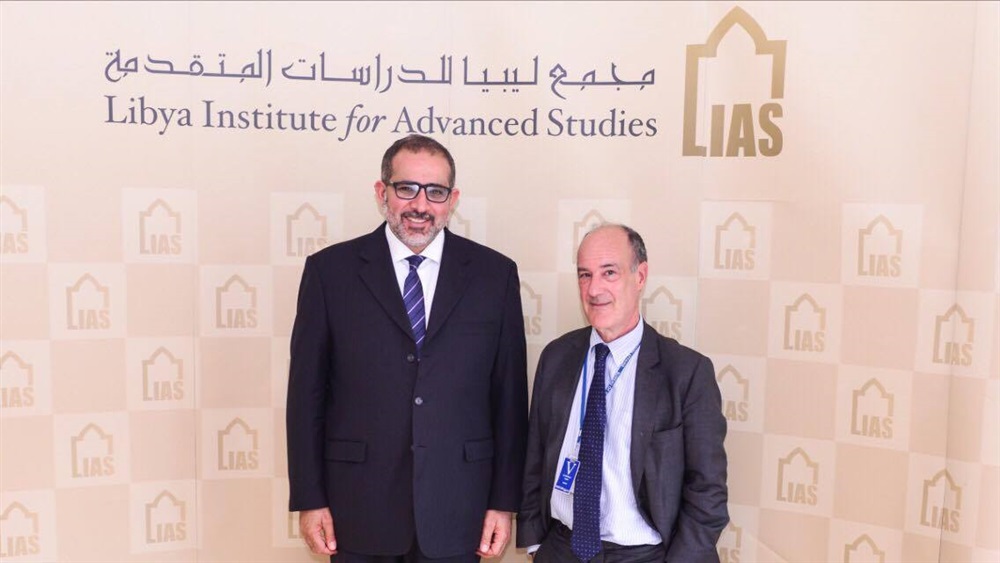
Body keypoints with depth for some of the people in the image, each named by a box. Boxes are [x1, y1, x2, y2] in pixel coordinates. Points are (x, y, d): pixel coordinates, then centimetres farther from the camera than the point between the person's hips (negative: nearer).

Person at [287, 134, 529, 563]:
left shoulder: (494, 274, 0)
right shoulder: (329, 270, -1)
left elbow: (509, 396, 1)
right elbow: (307, 392, 0)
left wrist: (504, 502, 1)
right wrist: (309, 499, -1)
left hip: (455, 512, 1)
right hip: (359, 511, 0)